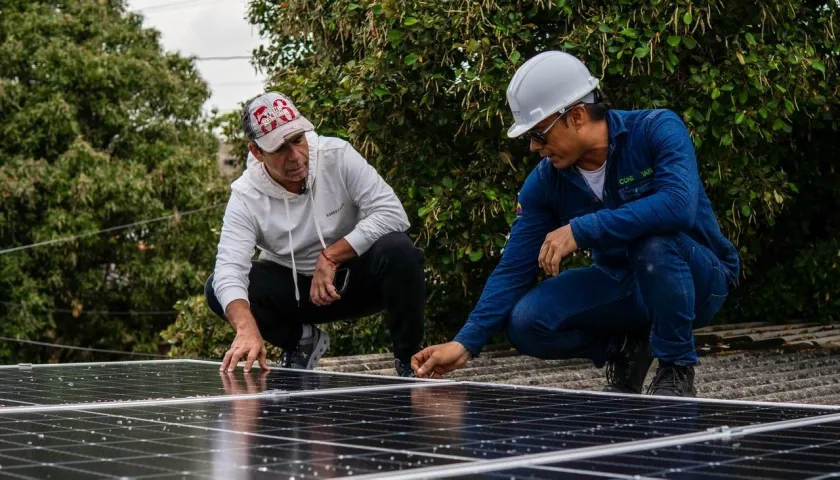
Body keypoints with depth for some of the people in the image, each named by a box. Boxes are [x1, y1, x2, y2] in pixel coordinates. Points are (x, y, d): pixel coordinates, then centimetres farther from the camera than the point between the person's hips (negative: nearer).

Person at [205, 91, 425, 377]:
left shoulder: (337, 156, -18)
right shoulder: (246, 197, -17)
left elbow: (391, 213, -23)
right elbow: (229, 270, -29)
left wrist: (331, 256, -29)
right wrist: (247, 328, -49)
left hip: (358, 278, -1)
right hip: (295, 291, 1)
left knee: (398, 250, -34)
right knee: (218, 290, -21)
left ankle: (408, 361, -13)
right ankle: (301, 340, 4)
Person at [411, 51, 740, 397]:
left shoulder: (657, 130, -20)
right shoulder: (545, 182, -7)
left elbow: (679, 204, -38)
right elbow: (514, 268, -8)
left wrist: (581, 229, -39)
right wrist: (466, 343, -19)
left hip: (700, 280, -4)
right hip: (622, 286, 5)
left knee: (655, 241, -38)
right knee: (525, 323, -18)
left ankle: (677, 370, -14)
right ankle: (625, 351, 9)